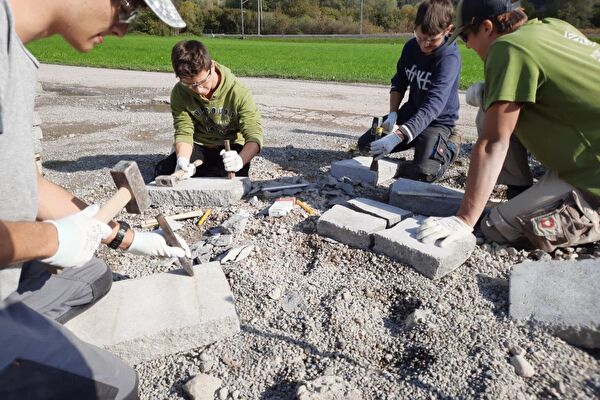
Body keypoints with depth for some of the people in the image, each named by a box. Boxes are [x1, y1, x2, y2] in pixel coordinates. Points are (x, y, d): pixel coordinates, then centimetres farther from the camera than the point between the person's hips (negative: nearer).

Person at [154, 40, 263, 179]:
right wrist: (182, 160, -35)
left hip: (231, 149, -2)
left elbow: (254, 134, -24)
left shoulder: (238, 93, -20)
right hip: (199, 147, 2)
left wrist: (241, 160, -46)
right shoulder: (179, 93, -10)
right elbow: (184, 133, -12)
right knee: (162, 172, -21)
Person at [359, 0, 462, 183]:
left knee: (423, 173, -28)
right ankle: (417, 141, 17)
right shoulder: (411, 46, -6)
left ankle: (450, 145, 6)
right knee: (365, 144, 2)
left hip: (438, 120, -6)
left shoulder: (449, 58, -27)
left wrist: (397, 137, -49)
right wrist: (392, 114, -13)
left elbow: (432, 106, -37)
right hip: (411, 112, 7)